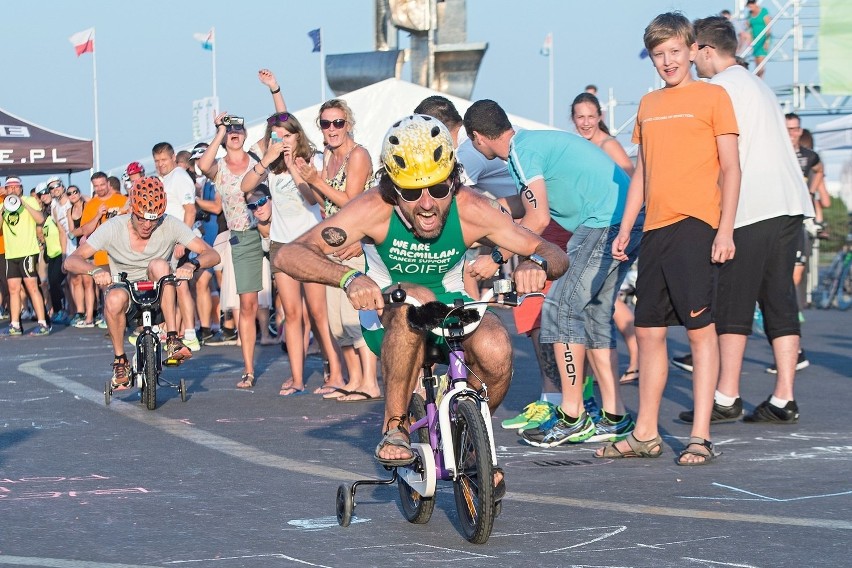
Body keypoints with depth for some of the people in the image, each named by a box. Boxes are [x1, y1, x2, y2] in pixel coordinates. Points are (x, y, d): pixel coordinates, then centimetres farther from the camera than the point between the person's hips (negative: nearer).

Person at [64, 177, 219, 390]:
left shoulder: (170, 225, -11)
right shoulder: (113, 228, -12)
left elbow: (211, 254, -16)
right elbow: (71, 261, -17)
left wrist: (192, 264, -40)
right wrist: (95, 270, -39)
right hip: (122, 287, -1)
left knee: (159, 265, -30)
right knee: (115, 298, -36)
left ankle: (172, 340, -29)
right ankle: (120, 362, -13)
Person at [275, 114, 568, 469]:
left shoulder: (470, 210, -21)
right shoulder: (376, 209, -26)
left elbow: (554, 254, -16)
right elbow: (288, 255, -33)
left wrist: (536, 263, -42)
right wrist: (349, 277, -52)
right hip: (387, 316, -2)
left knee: (495, 350, -30)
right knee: (415, 301, -38)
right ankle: (394, 427, -24)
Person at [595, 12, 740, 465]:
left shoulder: (712, 97, 1)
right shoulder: (648, 105, 17)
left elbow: (730, 167, -3)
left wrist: (725, 228, -11)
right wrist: (624, 228, 16)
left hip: (695, 227, -6)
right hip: (655, 230, 6)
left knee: (700, 329, -6)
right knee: (647, 330, 8)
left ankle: (700, 436, -4)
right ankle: (645, 434, 16)